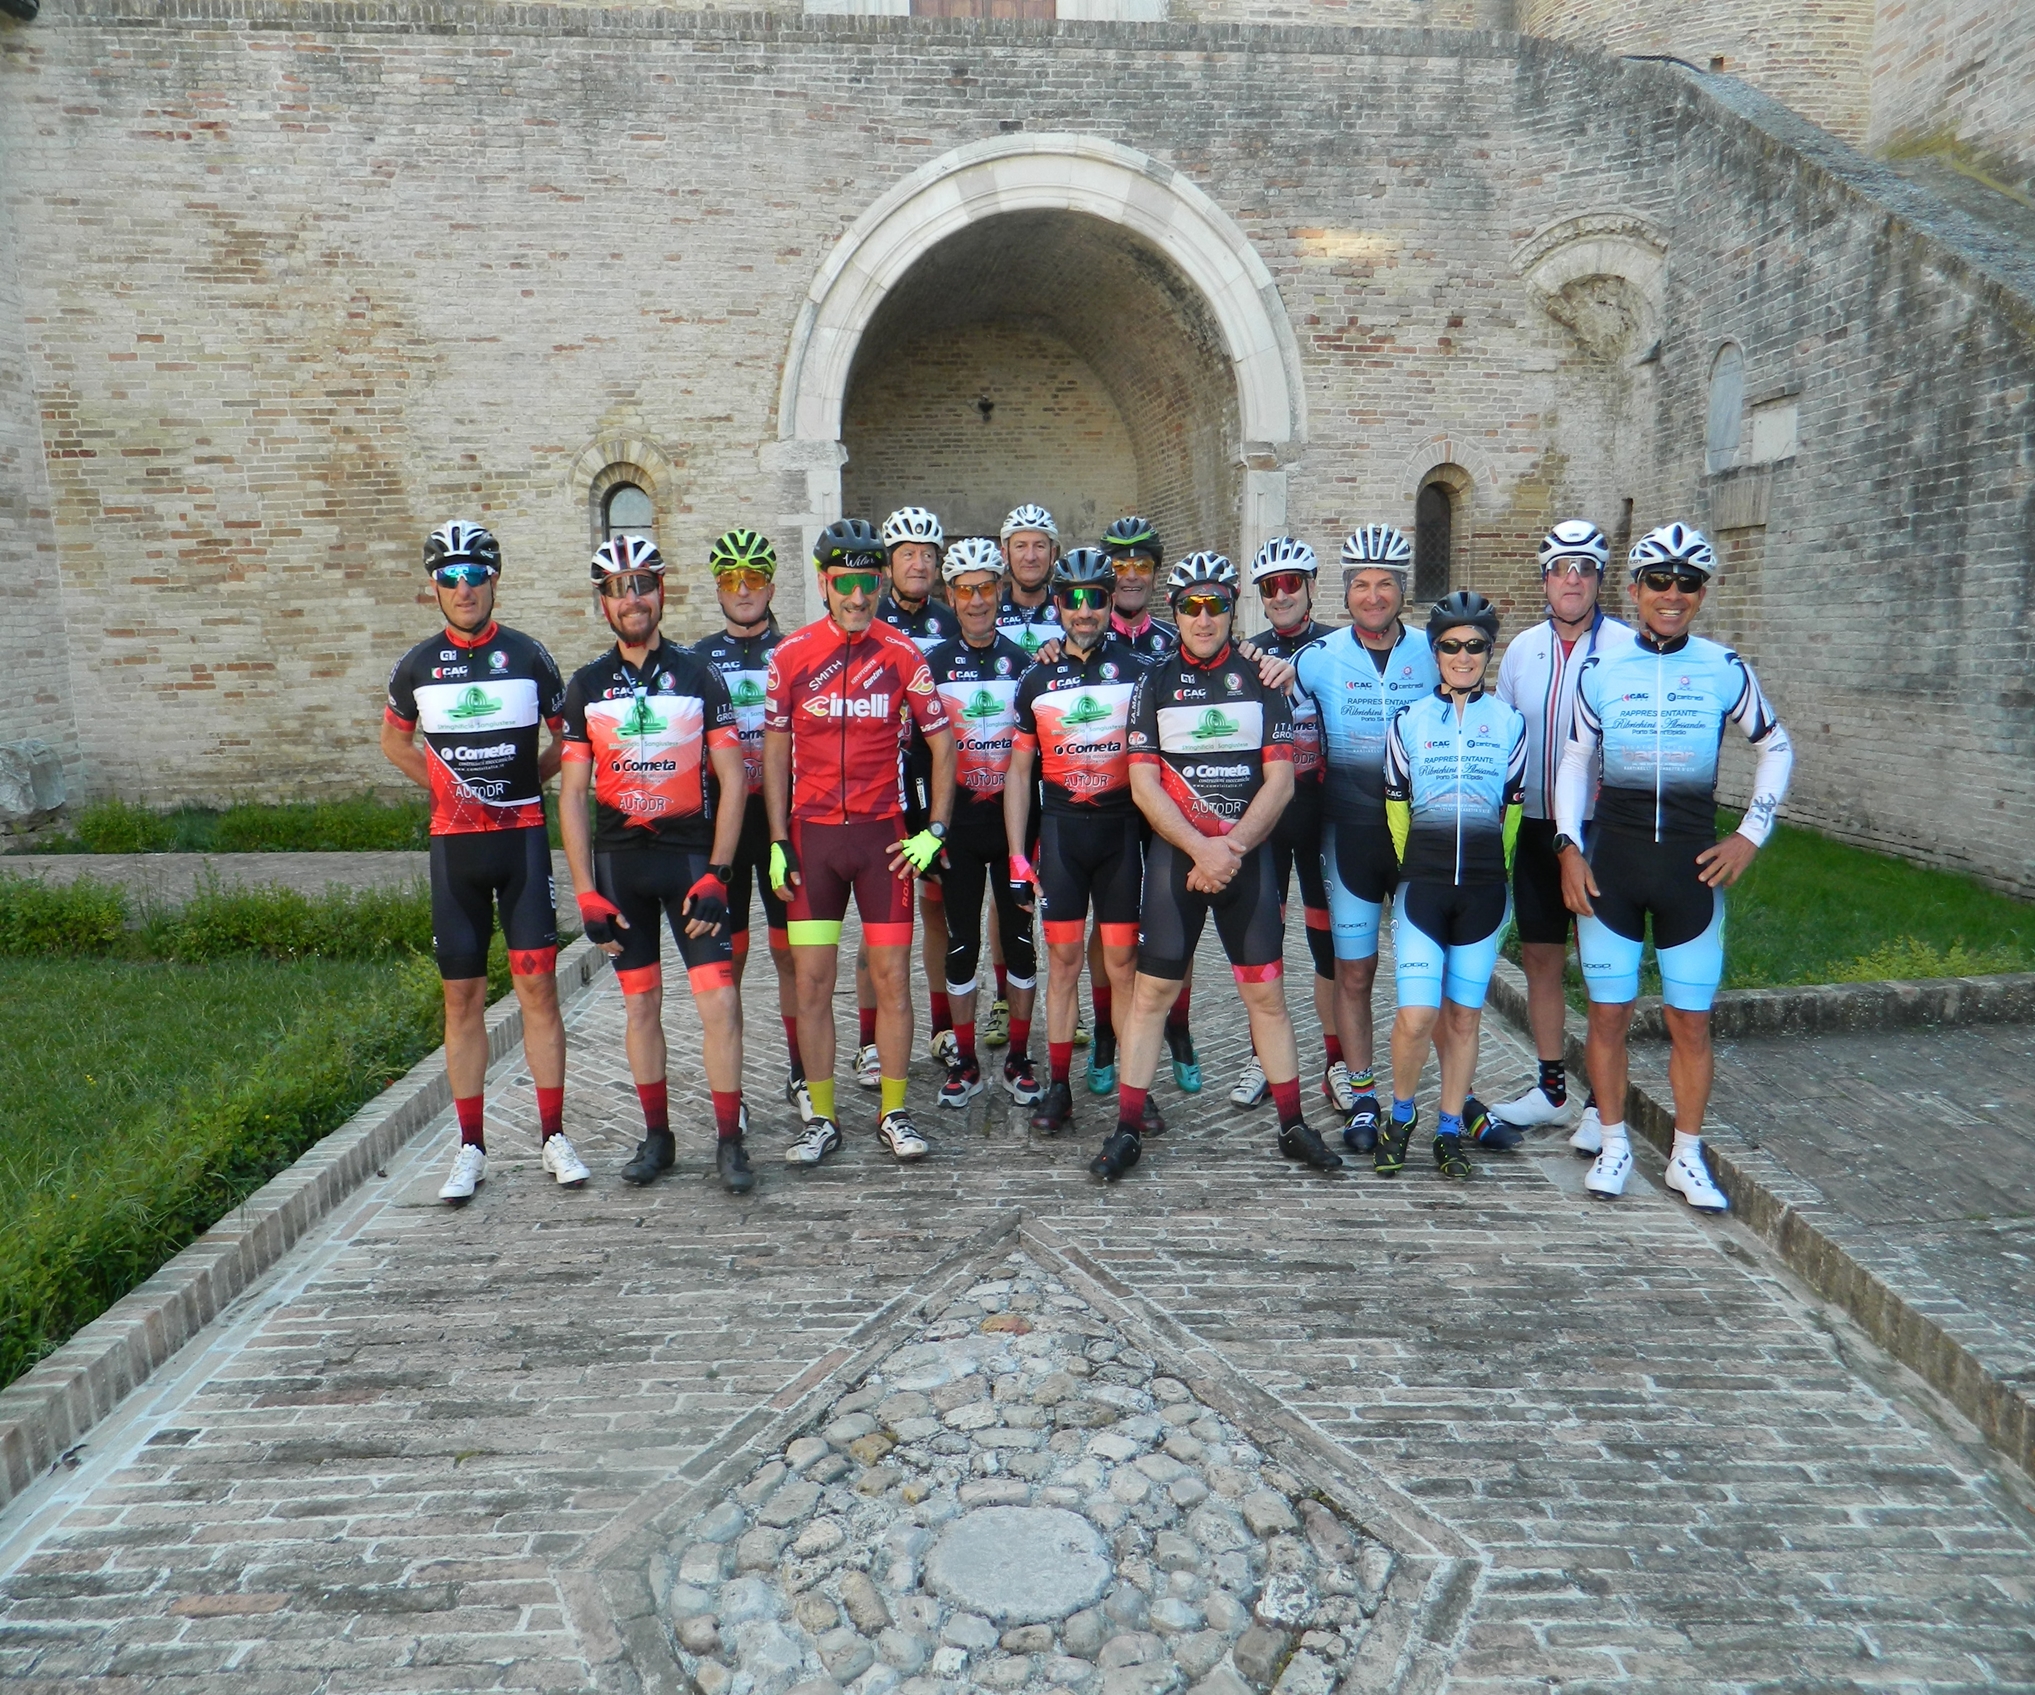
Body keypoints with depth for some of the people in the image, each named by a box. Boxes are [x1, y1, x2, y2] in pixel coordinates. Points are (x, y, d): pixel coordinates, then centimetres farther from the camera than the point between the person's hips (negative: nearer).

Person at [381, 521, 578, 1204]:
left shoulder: (527, 655, 0)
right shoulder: (418, 664, 4)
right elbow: (394, 740, 20)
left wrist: (524, 782, 1)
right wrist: (444, 785, 7)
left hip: (523, 838, -1)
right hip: (454, 842, 2)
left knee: (538, 987, -3)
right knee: (463, 996, 4)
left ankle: (554, 1137, 6)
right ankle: (471, 1147, 13)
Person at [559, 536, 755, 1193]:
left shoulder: (698, 675, 0)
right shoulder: (586, 685, 5)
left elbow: (732, 780, -2)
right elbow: (572, 795, 4)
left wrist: (715, 876, -11)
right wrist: (586, 893, -3)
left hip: (692, 853, -2)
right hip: (618, 859, 2)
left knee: (719, 999, -8)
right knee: (640, 1001, 8)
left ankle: (729, 1141, 3)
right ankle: (656, 1137, 21)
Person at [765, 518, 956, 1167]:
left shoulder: (903, 656, 0)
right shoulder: (791, 654, 0)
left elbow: (942, 744, 7)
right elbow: (775, 749, 5)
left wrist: (934, 831, 0)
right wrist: (778, 841, 0)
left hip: (883, 832, 0)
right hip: (811, 832, 1)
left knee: (892, 975, 3)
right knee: (812, 980, 3)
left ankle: (894, 1114, 17)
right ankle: (821, 1119, 15)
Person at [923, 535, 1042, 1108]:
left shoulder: (1024, 662, 5)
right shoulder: (933, 664, 3)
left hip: (1014, 819, 1)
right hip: (958, 821, -1)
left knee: (1020, 937, 5)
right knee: (962, 942, 5)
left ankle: (1018, 1059, 17)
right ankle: (964, 1062, 16)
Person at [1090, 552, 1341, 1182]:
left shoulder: (1261, 680, 4)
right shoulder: (1155, 683, 3)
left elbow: (1280, 779, -1)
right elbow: (1144, 783, -3)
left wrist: (1233, 847, -12)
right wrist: (1201, 847, -14)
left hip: (1248, 855, 1)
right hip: (1175, 854, 0)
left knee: (1266, 993, 5)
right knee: (1151, 992, -1)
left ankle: (1293, 1126, 16)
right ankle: (1127, 1130, 7)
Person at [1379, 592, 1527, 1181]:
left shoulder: (1510, 723, 8)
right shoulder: (1407, 721, 5)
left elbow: (1513, 809, 13)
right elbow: (1396, 806, 9)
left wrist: (1494, 869, 12)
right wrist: (1415, 869, 10)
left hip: (1484, 887, 2)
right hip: (1421, 883, -1)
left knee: (1464, 1017, 7)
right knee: (1416, 1016, -10)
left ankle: (1449, 1131, 21)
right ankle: (1400, 1116, 14)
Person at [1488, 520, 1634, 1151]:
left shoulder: (1627, 647, -6)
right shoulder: (1522, 648, 9)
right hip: (1536, 827, 5)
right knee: (1539, 957, 11)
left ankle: (1602, 1101, 12)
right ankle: (1551, 1087, 25)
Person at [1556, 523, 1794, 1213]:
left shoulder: (1725, 669, 1)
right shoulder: (1600, 668, 1)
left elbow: (1776, 747, 13)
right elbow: (1574, 761, 8)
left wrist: (1751, 832, 4)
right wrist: (1569, 847, -2)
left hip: (1692, 864, 0)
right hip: (1610, 862, 0)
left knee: (1691, 1021, 5)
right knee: (1609, 1014, 6)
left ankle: (1686, 1157, 21)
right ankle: (1614, 1146, 22)